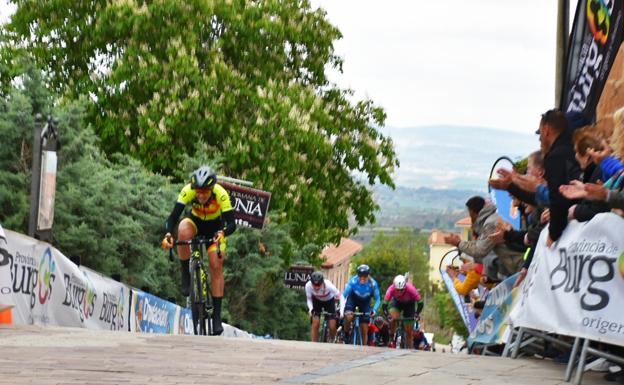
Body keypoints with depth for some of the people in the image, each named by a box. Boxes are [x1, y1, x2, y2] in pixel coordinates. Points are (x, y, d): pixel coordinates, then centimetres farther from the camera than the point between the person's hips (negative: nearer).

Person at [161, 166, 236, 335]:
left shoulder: (221, 194, -33)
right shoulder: (188, 191, -31)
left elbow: (232, 224, -35)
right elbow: (173, 216, -34)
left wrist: (222, 233, -56)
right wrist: (168, 234, -53)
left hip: (215, 227, -1)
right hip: (195, 222, 1)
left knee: (216, 266, -15)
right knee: (183, 230, -35)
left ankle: (217, 315, -6)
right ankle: (186, 276, -18)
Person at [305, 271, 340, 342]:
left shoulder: (328, 285, -39)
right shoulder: (308, 286, -32)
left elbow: (339, 296, -26)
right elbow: (309, 299, -13)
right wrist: (311, 309, -30)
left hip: (329, 301, -1)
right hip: (317, 301, 1)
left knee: (332, 327, -10)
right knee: (315, 323, -18)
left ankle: (332, 341, 21)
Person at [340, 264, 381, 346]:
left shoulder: (373, 284, -32)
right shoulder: (353, 281, -34)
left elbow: (378, 299, -20)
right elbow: (343, 295, -27)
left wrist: (374, 310, -37)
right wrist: (341, 310, -37)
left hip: (365, 302, 1)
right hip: (353, 299, -1)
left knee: (365, 329, -3)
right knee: (348, 317, -29)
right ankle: (346, 335, -2)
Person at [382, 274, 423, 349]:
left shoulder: (411, 289, -38)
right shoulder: (391, 289, -36)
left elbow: (420, 303, -29)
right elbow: (384, 304, -34)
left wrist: (416, 314, -42)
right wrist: (387, 315, -48)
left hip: (409, 303, -1)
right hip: (397, 302, 1)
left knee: (408, 331, -1)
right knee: (393, 318, -29)